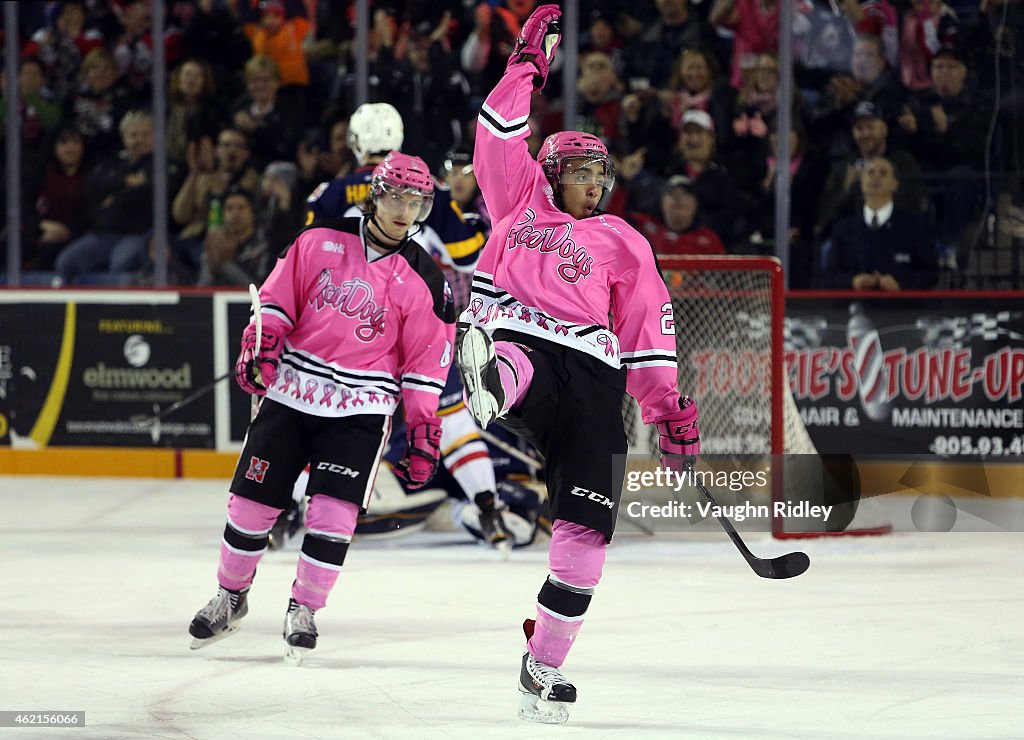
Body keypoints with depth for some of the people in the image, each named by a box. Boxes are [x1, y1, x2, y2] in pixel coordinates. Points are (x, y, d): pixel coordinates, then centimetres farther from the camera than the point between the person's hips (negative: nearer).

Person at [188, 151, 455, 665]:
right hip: (289, 391, 1)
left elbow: (426, 361, 1)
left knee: (333, 512, -14)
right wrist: (259, 347, -9)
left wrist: (424, 433, 0)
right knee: (252, 502, 4)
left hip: (359, 410, -1)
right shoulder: (320, 241, -1)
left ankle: (304, 611, 4)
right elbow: (277, 298, 6)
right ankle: (231, 596, 26)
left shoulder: (423, 280, -3)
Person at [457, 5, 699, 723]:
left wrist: (671, 408, 10)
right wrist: (527, 66, 7)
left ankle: (545, 664, 4)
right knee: (512, 374, -42)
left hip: (593, 374, 2)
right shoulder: (521, 201, 21)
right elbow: (500, 140, 9)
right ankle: (491, 388, -83)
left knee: (587, 527, -5)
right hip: (516, 336, -2)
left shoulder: (622, 243, 22)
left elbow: (650, 330, 18)